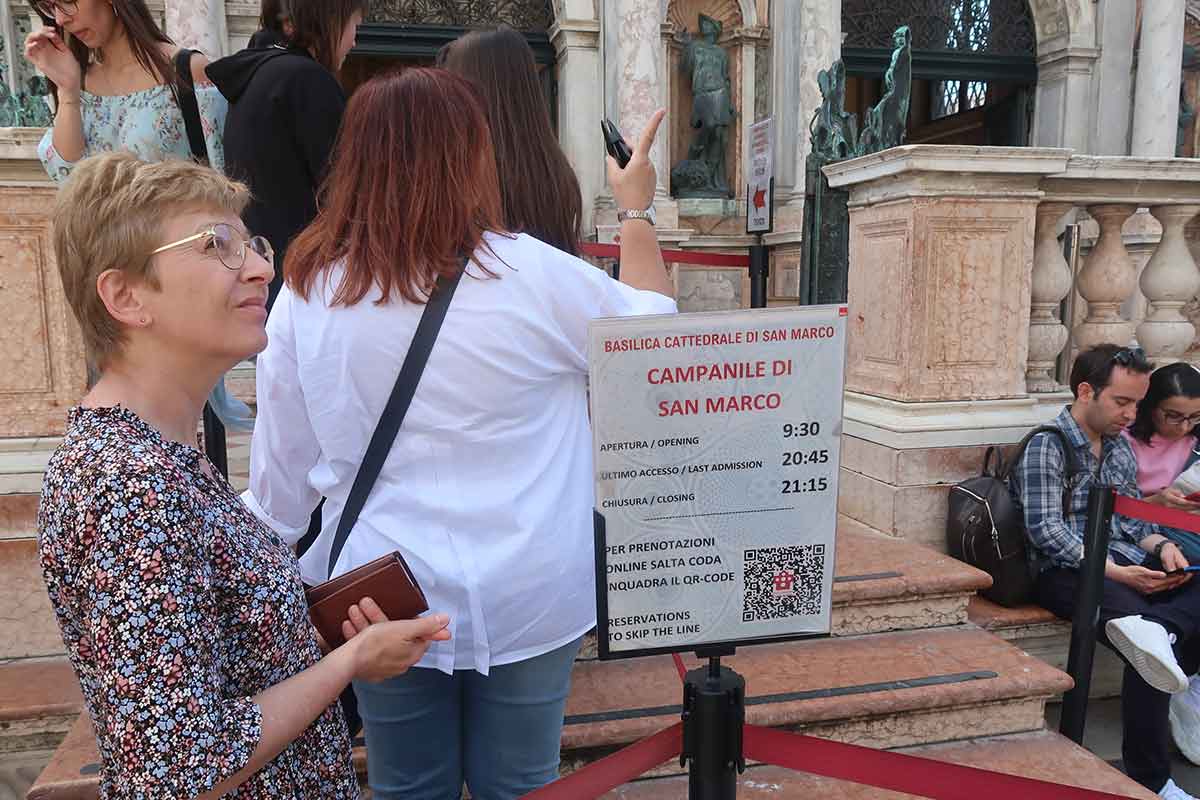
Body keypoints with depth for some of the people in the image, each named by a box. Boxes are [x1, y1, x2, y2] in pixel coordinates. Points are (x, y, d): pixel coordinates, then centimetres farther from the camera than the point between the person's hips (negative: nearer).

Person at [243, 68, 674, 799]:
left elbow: (283, 465, 1)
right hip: (527, 597, -1)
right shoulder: (530, 275, -14)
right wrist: (637, 210, 15)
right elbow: (655, 331, 4)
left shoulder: (308, 293, -8)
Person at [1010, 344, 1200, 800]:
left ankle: (1150, 629, -41)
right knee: (1157, 653, -29)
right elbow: (1045, 531, -15)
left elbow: (1132, 519, 22)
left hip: (1125, 564, 8)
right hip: (1066, 571, -7)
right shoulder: (1047, 446, -6)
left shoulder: (1120, 448, 19)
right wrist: (1115, 572, -23)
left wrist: (1160, 546, -1)